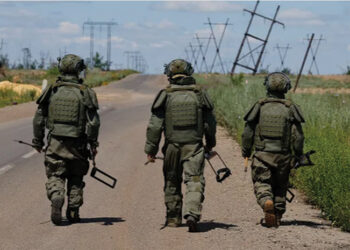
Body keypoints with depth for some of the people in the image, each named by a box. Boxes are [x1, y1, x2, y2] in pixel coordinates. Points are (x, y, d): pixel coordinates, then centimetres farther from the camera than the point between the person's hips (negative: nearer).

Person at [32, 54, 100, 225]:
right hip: (77, 145, 0)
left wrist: (38, 141, 13)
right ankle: (73, 213, 16)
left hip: (54, 143, 0)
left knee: (55, 176, 4)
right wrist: (93, 143, 3)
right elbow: (93, 122, -7)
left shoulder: (51, 91, 0)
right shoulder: (85, 93, -4)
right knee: (75, 179, 15)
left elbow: (38, 119, 3)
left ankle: (56, 198, -24)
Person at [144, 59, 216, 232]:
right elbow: (210, 123, 6)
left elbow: (155, 125, -4)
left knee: (172, 182, 15)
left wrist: (151, 149, 2)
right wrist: (210, 143, 22)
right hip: (194, 146, 0)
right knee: (195, 181, -3)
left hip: (172, 146, 0)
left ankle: (173, 218, 25)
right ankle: (192, 214, -24)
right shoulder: (199, 94, 1)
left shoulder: (165, 95, -3)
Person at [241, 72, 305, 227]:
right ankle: (277, 218, 20)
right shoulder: (290, 109, -2)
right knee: (280, 187, 16)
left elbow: (248, 133, 1)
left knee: (262, 184, 1)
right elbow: (298, 136, -3)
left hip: (262, 156, -1)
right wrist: (298, 155, 10)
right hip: (283, 156, 1)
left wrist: (245, 151, 15)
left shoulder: (259, 107, -2)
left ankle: (267, 202, -30)